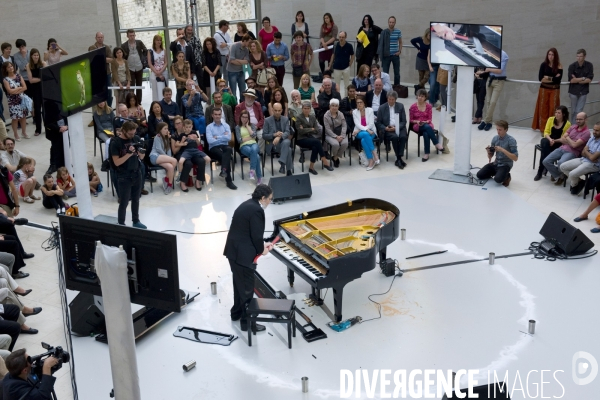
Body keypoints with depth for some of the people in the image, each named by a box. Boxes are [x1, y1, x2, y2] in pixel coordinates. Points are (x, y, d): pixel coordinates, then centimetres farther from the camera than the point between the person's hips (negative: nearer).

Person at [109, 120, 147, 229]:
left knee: (136, 200, 16)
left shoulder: (135, 139, 0)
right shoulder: (115, 142, -14)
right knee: (124, 202, 2)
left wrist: (141, 153, -16)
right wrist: (129, 153, -27)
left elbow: (140, 157, 8)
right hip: (124, 177, -5)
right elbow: (117, 162, -17)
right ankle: (121, 225, 14)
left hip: (137, 174, 5)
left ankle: (136, 221, 30)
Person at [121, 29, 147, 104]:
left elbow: (145, 51, 13)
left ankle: (139, 102, 20)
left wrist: (142, 58, 4)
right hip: (130, 69, -2)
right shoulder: (124, 46, -6)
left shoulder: (139, 43, -1)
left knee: (139, 86, 11)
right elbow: (122, 57, -1)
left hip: (139, 68, 2)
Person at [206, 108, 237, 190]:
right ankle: (229, 181, -32)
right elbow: (210, 141, -10)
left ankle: (224, 170, -46)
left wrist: (217, 137, -4)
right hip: (214, 148, -2)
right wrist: (223, 137, -4)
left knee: (229, 149, -37)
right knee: (227, 156, -32)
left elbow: (229, 138, -2)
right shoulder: (209, 127, 7)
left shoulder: (226, 126, 16)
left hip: (224, 146, 2)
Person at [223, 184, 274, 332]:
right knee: (247, 288, 1)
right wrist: (261, 250, -3)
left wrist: (262, 244, 13)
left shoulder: (247, 205, 12)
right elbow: (256, 235, -21)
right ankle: (247, 321, 11)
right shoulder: (256, 210, -19)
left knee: (240, 283, 25)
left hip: (234, 250, 10)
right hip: (243, 253, -10)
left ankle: (237, 312, 40)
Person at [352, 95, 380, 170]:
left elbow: (371, 124, -6)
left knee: (363, 140, -35)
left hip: (370, 132, -1)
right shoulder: (354, 112, 5)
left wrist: (359, 130, -15)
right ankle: (374, 153, -37)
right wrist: (366, 130, -24)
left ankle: (371, 161, -34)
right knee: (365, 134, -36)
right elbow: (357, 125, -6)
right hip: (359, 133, 1)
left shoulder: (370, 110, 2)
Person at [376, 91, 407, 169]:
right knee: (395, 137, -33)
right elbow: (378, 123, 5)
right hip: (387, 130, -2)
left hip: (399, 128, 2)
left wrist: (397, 127, -14)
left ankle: (399, 158, -27)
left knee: (403, 136, -31)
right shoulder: (382, 108, 3)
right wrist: (385, 128, -14)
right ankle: (399, 159, -24)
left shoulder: (400, 106, 7)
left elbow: (404, 121, 5)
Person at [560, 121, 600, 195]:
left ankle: (574, 186, 10)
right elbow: (583, 153, 6)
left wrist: (586, 152, -3)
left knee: (572, 174, -26)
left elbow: (592, 158, -24)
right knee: (563, 167, 1)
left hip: (593, 165, -9)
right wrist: (589, 155, -16)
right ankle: (579, 181, 9)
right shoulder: (592, 138, 6)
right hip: (583, 159, 9)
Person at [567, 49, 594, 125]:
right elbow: (571, 80, -15)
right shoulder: (572, 66, -8)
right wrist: (583, 78, -10)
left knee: (579, 111, -4)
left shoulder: (589, 65, -4)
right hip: (573, 92, 0)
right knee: (573, 111, 9)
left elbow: (589, 80, -8)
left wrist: (576, 80, -13)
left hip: (583, 92, 0)